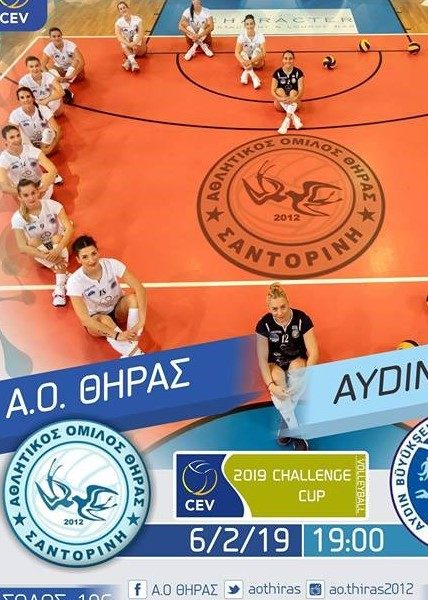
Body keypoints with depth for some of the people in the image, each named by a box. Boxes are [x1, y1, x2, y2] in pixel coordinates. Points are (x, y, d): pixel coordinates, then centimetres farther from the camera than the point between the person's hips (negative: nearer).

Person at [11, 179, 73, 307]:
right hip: (39, 252, 1)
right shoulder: (18, 218, -19)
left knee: (57, 238, -32)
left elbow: (69, 228, -26)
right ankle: (64, 275, -32)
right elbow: (22, 247, -24)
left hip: (61, 244, -1)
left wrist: (58, 250, -41)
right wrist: (47, 256, -37)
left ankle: (60, 288, -44)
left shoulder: (52, 205, -20)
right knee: (32, 241, -29)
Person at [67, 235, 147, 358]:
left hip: (118, 310, 2)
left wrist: (141, 322, -41)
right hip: (95, 319, -2)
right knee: (105, 320, -37)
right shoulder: (75, 281, -27)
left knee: (133, 298, -29)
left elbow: (140, 289, -28)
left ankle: (132, 346, -34)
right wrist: (117, 335, -43)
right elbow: (84, 319, -34)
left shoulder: (111, 264, -24)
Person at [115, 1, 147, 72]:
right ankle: (133, 61, -52)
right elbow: (118, 36, -21)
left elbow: (141, 34, -20)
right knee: (123, 42, -30)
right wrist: (128, 44, -40)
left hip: (139, 48, -1)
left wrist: (134, 43, -40)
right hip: (128, 49, 1)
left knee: (137, 36, -30)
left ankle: (128, 60, -44)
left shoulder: (137, 19, -7)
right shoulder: (119, 22, -4)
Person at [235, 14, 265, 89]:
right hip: (245, 62, 1)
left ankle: (247, 72, -35)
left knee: (257, 49, -26)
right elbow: (237, 52, -20)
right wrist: (244, 62, -40)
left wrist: (251, 61, -39)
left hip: (257, 62, -1)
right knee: (243, 51, -29)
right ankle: (253, 76, -43)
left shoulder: (260, 36, -13)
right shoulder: (241, 36, -10)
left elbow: (263, 53, -24)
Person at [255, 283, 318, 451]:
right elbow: (262, 358, -19)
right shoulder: (264, 324, -17)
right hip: (274, 364, 0)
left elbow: (313, 352, -19)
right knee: (277, 390, -34)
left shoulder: (302, 319, -17)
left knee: (297, 381, -36)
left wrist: (306, 375, -35)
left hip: (296, 360, 0)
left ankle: (285, 427, -25)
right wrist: (271, 385, -33)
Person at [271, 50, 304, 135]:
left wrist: (294, 98, -38)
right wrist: (280, 99, -35)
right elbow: (273, 90, -13)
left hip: (294, 103, 0)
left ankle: (287, 119, -42)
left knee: (293, 92, -28)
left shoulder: (298, 72, -6)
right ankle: (293, 117, -39)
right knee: (279, 90, -27)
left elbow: (301, 90, -15)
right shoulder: (277, 73, -6)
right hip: (281, 104, 1)